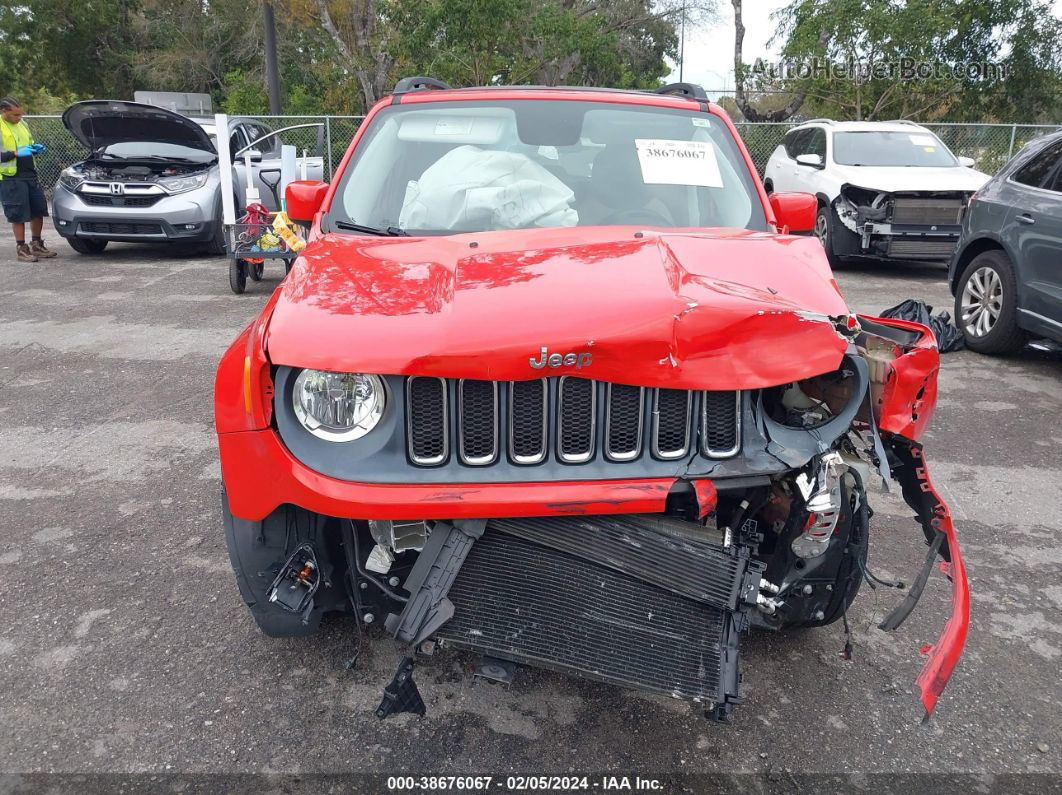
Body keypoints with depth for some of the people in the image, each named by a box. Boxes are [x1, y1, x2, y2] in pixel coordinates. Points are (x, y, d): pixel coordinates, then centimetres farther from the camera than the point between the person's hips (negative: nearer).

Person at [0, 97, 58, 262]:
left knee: (39, 210, 10)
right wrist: (16, 153, -21)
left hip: (30, 174, 7)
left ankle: (36, 245, 23)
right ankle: (22, 250, 6)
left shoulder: (21, 124, 13)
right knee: (18, 215, -2)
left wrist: (35, 148, 6)